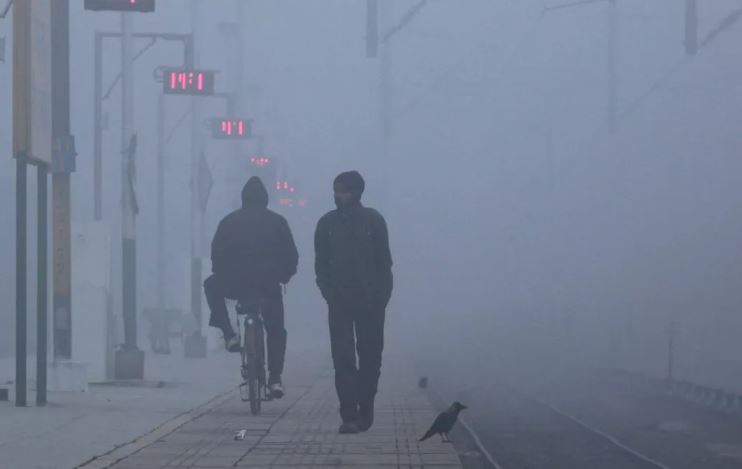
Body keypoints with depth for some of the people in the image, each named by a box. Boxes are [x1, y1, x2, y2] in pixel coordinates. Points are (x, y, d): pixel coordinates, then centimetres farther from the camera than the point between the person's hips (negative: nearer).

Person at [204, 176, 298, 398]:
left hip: (235, 284, -1)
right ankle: (275, 379, 8)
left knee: (211, 286, 31)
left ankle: (229, 335, 17)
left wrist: (222, 275, 21)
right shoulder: (277, 221, 7)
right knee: (276, 329, 17)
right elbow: (291, 255, 6)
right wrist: (285, 275, 21)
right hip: (268, 286, 1)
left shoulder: (229, 221, 7)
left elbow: (216, 253, 7)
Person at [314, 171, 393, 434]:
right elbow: (321, 263, 9)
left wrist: (381, 296, -4)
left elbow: (384, 262, 2)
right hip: (339, 302, 1)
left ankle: (365, 407, 20)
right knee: (343, 358, -7)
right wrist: (328, 291, -4)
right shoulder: (327, 224, 5)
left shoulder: (373, 221, 0)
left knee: (370, 355, 5)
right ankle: (349, 415, -10)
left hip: (370, 301, -1)